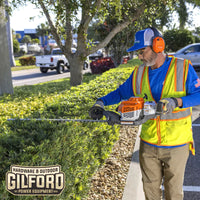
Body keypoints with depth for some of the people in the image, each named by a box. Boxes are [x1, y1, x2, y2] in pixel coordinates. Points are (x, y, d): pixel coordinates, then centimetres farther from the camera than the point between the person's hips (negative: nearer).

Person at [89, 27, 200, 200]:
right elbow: (121, 93, 14)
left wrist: (176, 101, -26)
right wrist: (101, 102, 1)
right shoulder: (139, 74, 4)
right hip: (148, 145, 4)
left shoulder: (183, 68, -9)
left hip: (176, 145, -3)